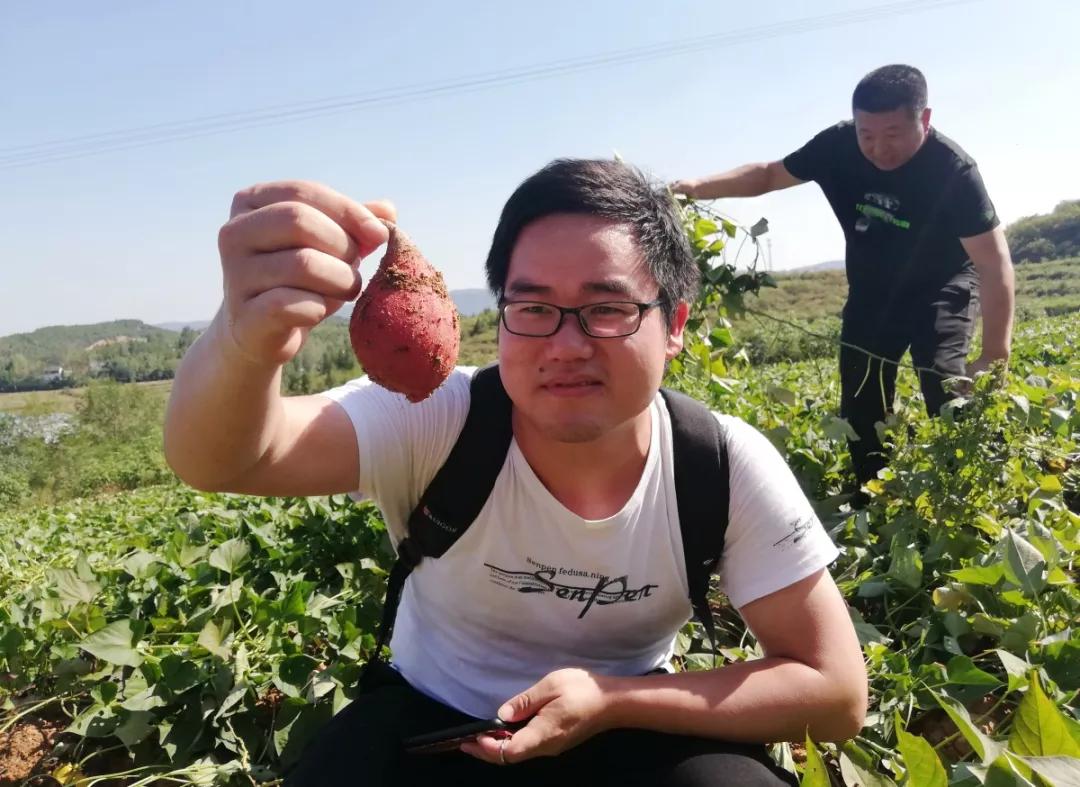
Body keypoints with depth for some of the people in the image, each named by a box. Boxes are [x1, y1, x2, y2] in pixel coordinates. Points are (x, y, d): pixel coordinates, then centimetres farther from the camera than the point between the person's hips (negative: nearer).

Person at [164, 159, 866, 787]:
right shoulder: (434, 422, -23)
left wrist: (615, 702, -24)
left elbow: (837, 691, -14)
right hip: (430, 726, 1)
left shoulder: (729, 469, -19)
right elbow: (217, 462, -38)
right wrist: (246, 341, -61)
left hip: (635, 730, 0)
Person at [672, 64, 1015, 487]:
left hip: (940, 289, -3)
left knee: (946, 390, -23)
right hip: (871, 294, 4)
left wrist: (995, 355, -39)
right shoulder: (838, 145, -19)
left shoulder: (953, 170, -28)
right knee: (860, 406, 2)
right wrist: (699, 187, -21)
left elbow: (995, 264, -29)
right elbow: (770, 174, -5)